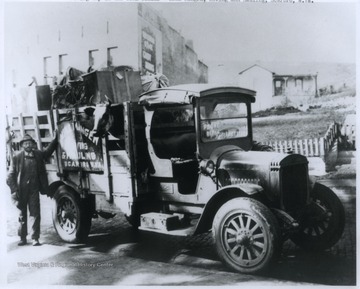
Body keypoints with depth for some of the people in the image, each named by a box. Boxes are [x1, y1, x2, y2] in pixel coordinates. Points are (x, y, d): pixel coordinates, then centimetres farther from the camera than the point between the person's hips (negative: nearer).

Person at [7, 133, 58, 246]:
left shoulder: (38, 155, 6)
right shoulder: (16, 158, -2)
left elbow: (49, 150, 25)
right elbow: (10, 176, -1)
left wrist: (55, 139, 12)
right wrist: (14, 190, -10)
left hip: (34, 190, 1)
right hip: (21, 191, -1)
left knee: (35, 214, -3)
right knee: (22, 215, 11)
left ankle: (35, 238, 1)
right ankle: (23, 238, 22)